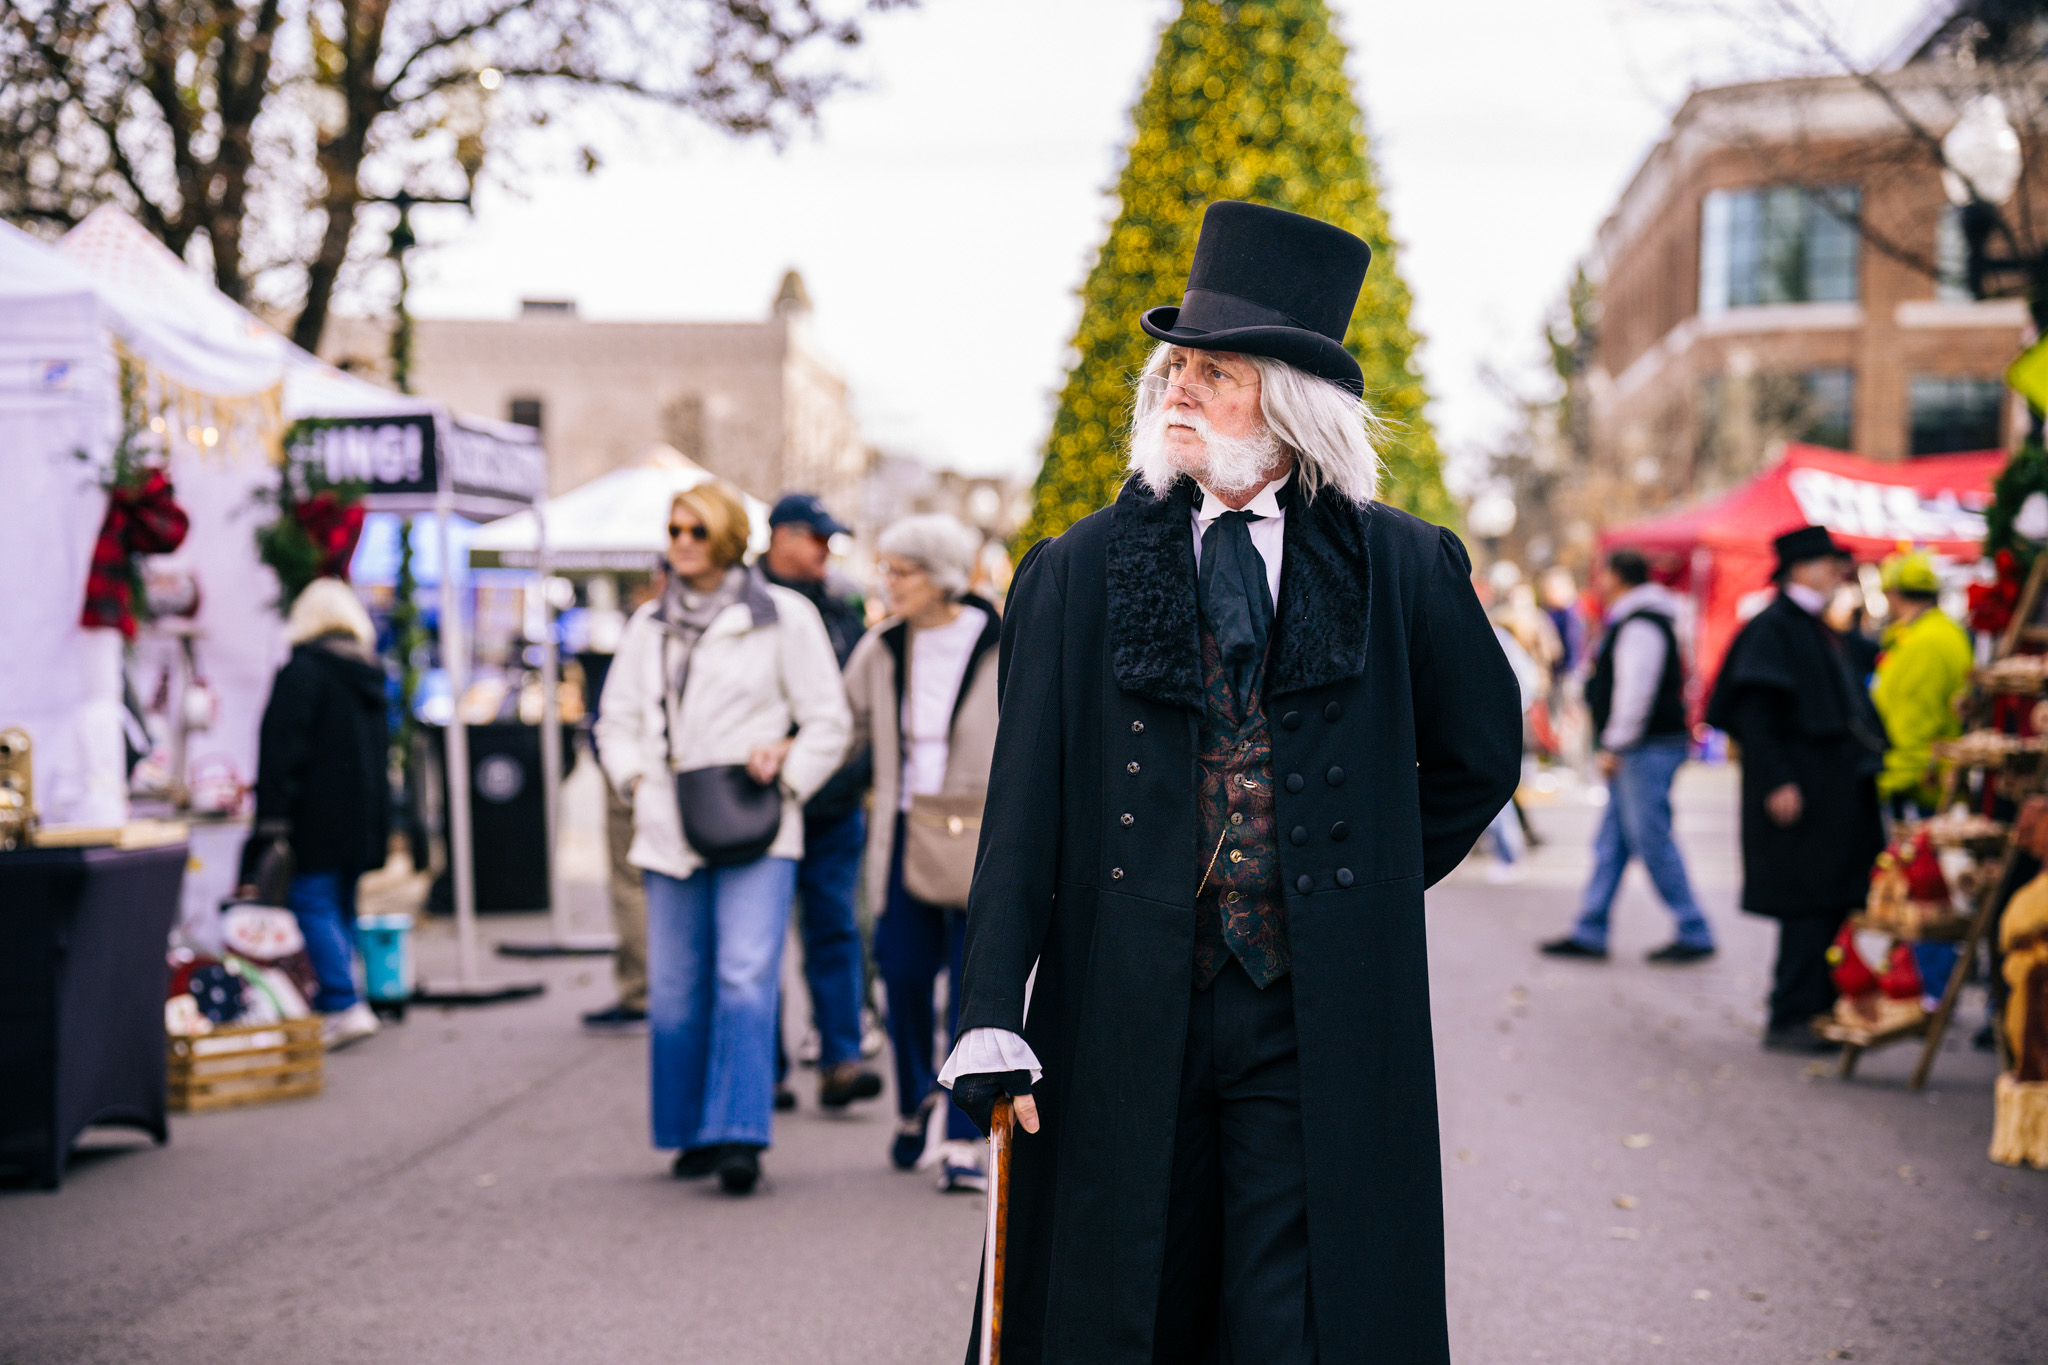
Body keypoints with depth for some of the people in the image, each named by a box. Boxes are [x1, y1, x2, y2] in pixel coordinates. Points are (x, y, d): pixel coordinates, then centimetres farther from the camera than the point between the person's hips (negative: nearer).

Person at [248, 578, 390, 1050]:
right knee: (341, 907, 12)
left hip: (320, 815, -8)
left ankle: (344, 1005, -16)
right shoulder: (369, 672, 16)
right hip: (366, 812, 8)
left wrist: (272, 817, -15)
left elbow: (282, 746, -14)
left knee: (312, 901, -8)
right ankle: (333, 1002, 14)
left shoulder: (302, 670, -8)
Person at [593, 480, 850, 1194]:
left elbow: (827, 723, 4)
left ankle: (739, 1134, -16)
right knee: (674, 991, 5)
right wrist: (636, 779, 3)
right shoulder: (649, 624, 15)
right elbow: (617, 720, 21)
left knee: (746, 979, -16)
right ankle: (692, 1133, 18)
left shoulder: (783, 617, 2)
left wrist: (783, 776, -9)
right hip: (670, 833, 4)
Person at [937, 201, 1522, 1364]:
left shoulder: (1401, 568, 3)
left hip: (1319, 1022, -1)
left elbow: (1482, 756, 17)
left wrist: (1365, 890, 11)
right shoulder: (1081, 572, 3)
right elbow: (1023, 807, -1)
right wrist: (993, 1019, -9)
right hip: (1123, 1020, 1)